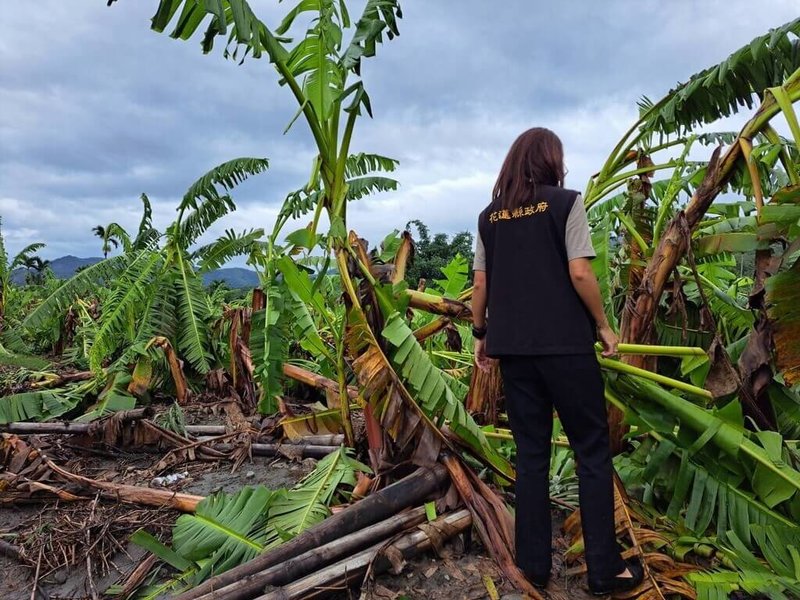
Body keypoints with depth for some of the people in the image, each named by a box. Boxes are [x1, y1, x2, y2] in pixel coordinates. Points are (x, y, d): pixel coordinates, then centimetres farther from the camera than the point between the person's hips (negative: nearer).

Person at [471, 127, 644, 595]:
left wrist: (481, 335, 17)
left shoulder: (490, 216, 10)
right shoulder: (565, 202, -2)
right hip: (565, 344, -4)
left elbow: (481, 285, 8)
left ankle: (535, 564, 19)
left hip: (513, 347, 5)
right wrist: (604, 325, 1)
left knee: (531, 454, 12)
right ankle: (605, 569, 14)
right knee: (593, 452, 7)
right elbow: (580, 273, -10)